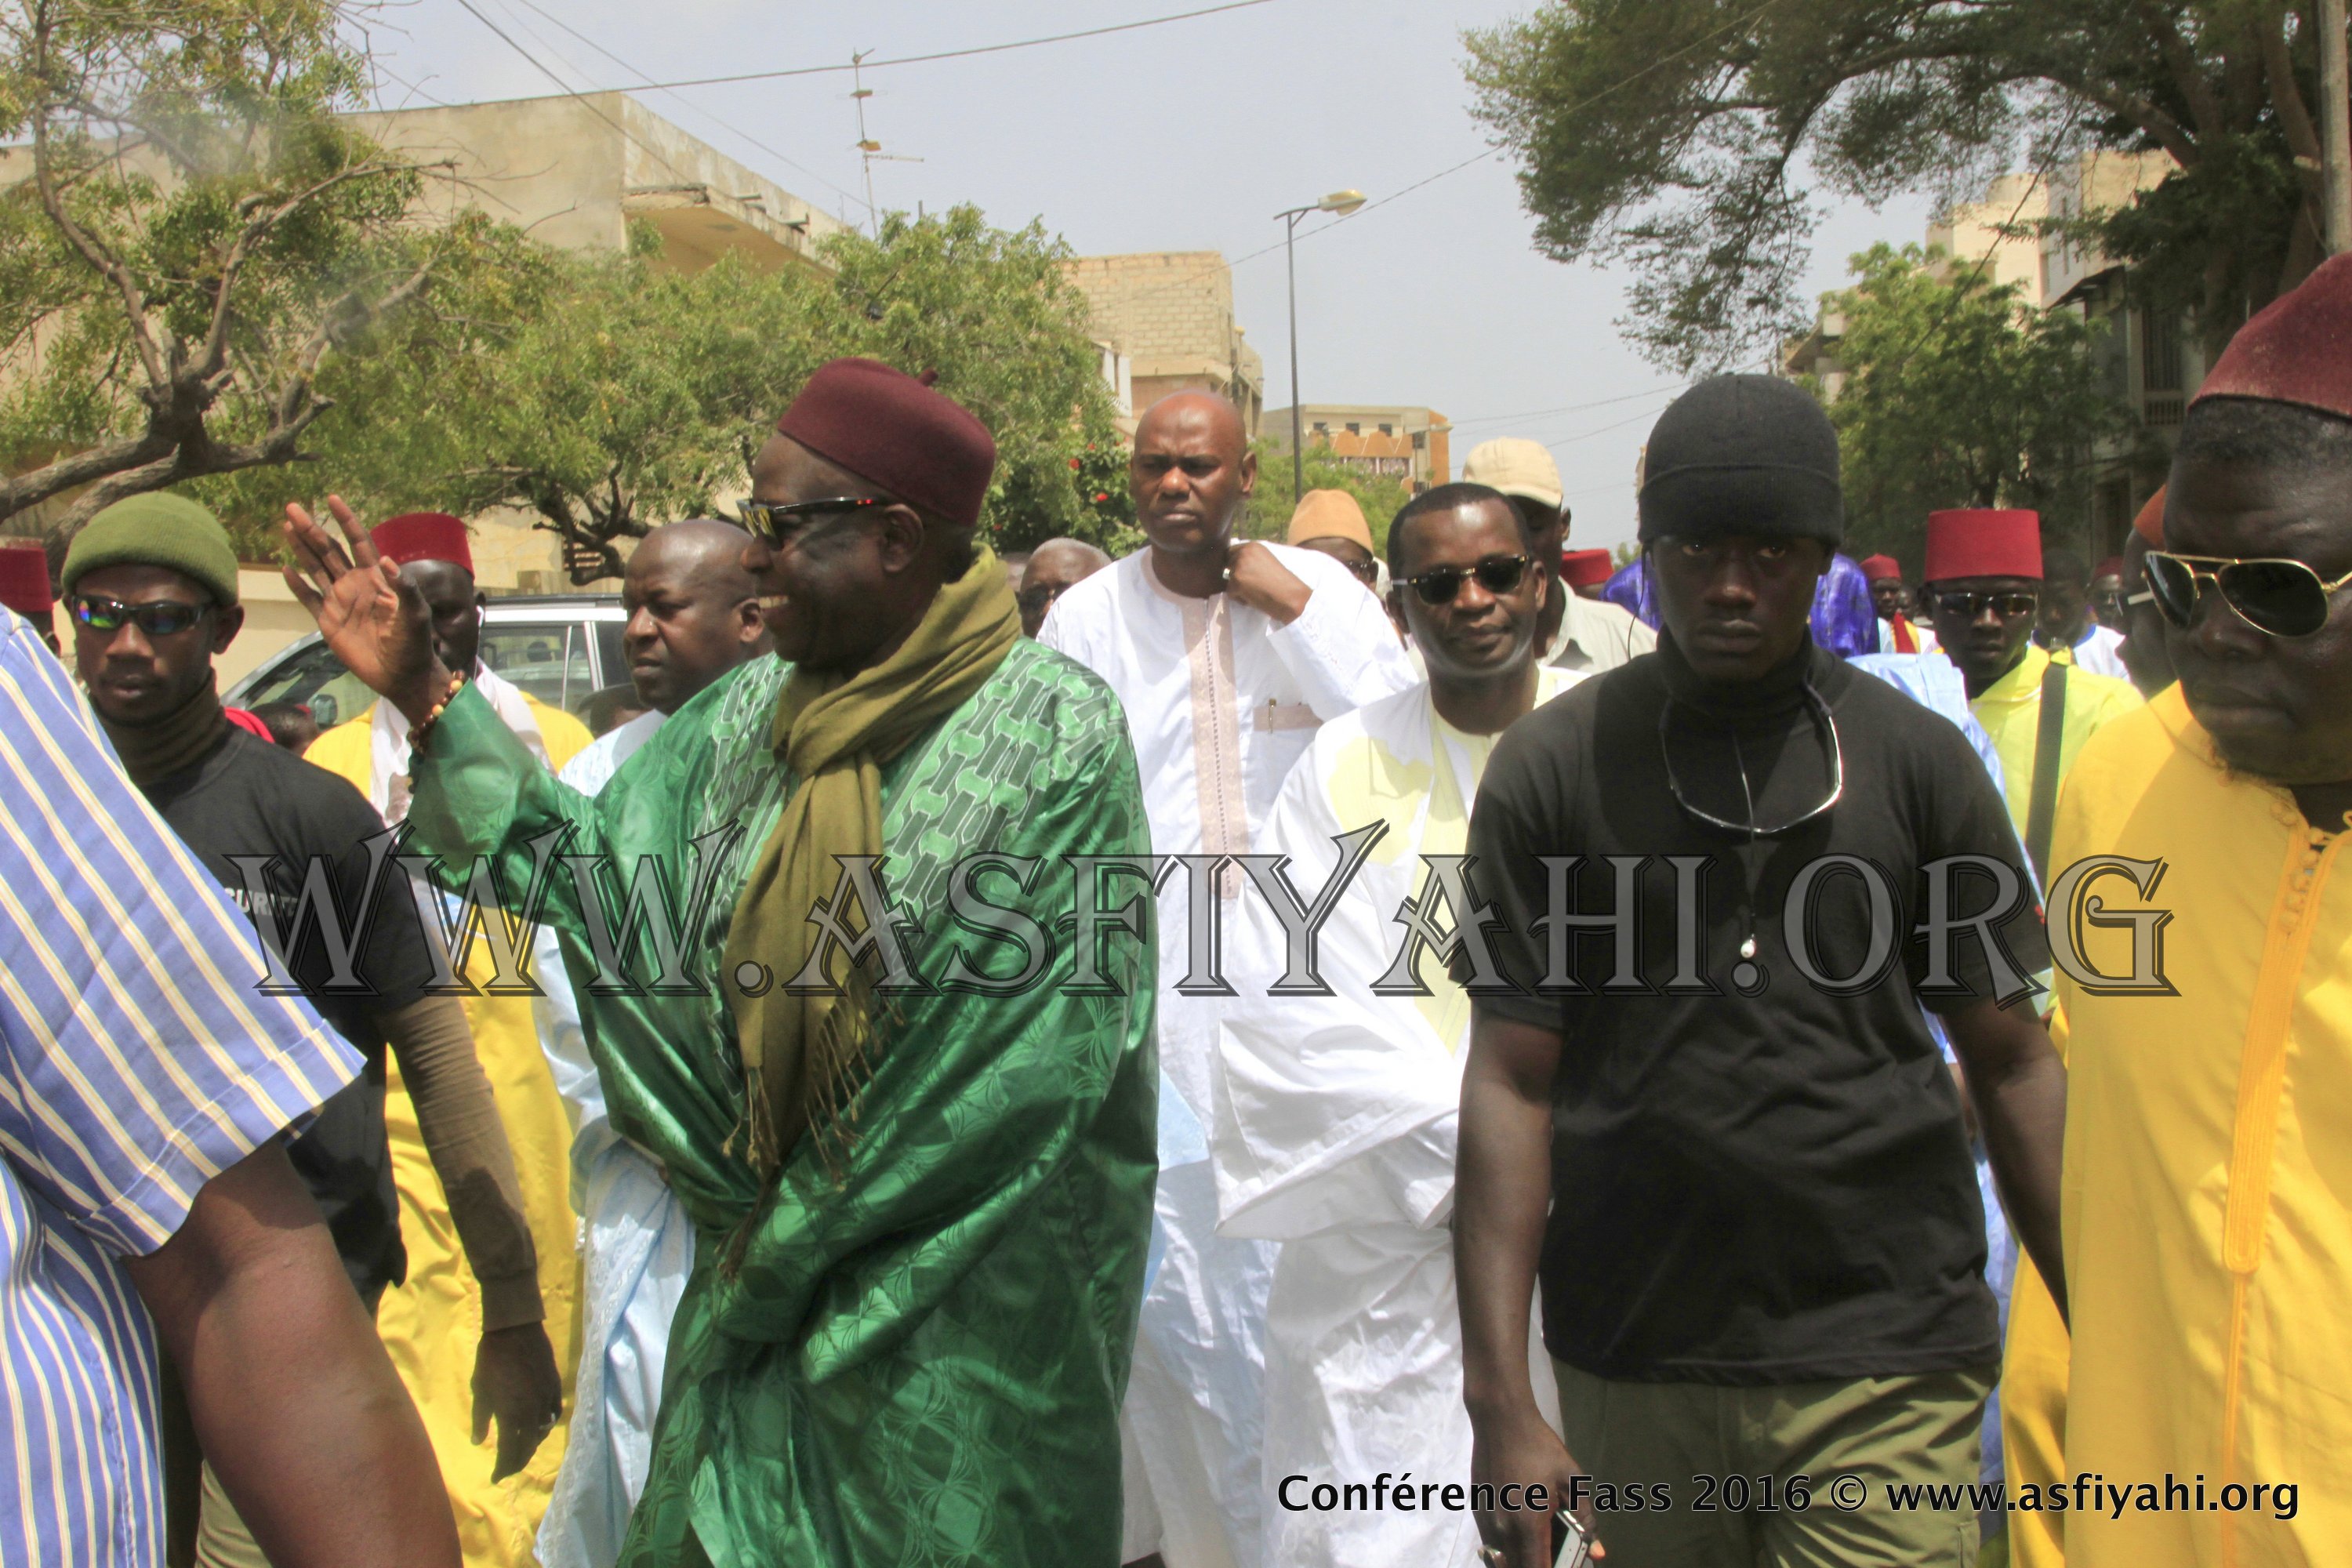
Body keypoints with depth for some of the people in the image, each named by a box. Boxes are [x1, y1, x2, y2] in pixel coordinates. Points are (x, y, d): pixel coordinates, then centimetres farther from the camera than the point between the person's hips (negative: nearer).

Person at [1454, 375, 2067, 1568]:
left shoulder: (1917, 761, 2)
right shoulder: (1553, 767, -2)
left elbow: (2011, 1064, 4)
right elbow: (1512, 1083, -5)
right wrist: (1500, 1400, -9)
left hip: (1885, 1363, 0)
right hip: (1633, 1362, 0)